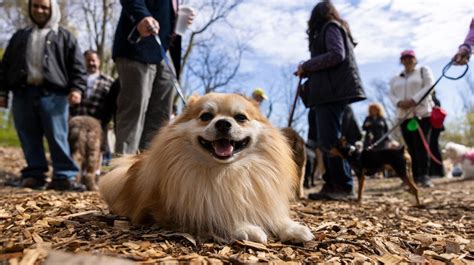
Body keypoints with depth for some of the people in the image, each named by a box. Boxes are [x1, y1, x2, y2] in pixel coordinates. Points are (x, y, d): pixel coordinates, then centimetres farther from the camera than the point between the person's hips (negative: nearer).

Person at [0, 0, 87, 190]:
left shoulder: (64, 36, 12)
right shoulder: (20, 36, 23)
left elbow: (77, 65, 3)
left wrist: (76, 88, -10)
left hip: (53, 94, -4)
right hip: (22, 93, 4)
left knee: (57, 137, -8)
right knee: (29, 139, 5)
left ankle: (64, 176, -7)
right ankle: (34, 175, 13)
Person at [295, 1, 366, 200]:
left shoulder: (330, 27, 1)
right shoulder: (335, 28, 28)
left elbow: (337, 55, -15)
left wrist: (306, 66, -9)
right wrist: (308, 73, 22)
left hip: (332, 91, -10)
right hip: (333, 91, 10)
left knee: (329, 139, -13)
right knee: (328, 140, 6)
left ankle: (345, 187, -11)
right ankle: (332, 185, 8)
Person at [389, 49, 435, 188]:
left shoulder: (423, 70, 10)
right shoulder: (396, 78, 20)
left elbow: (429, 86, -3)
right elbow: (391, 94, 12)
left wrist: (413, 100, -16)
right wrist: (399, 103, -11)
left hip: (422, 113, -4)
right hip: (404, 115, 4)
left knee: (421, 145, -13)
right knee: (410, 147, 1)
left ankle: (424, 176, -10)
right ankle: (415, 176, 5)